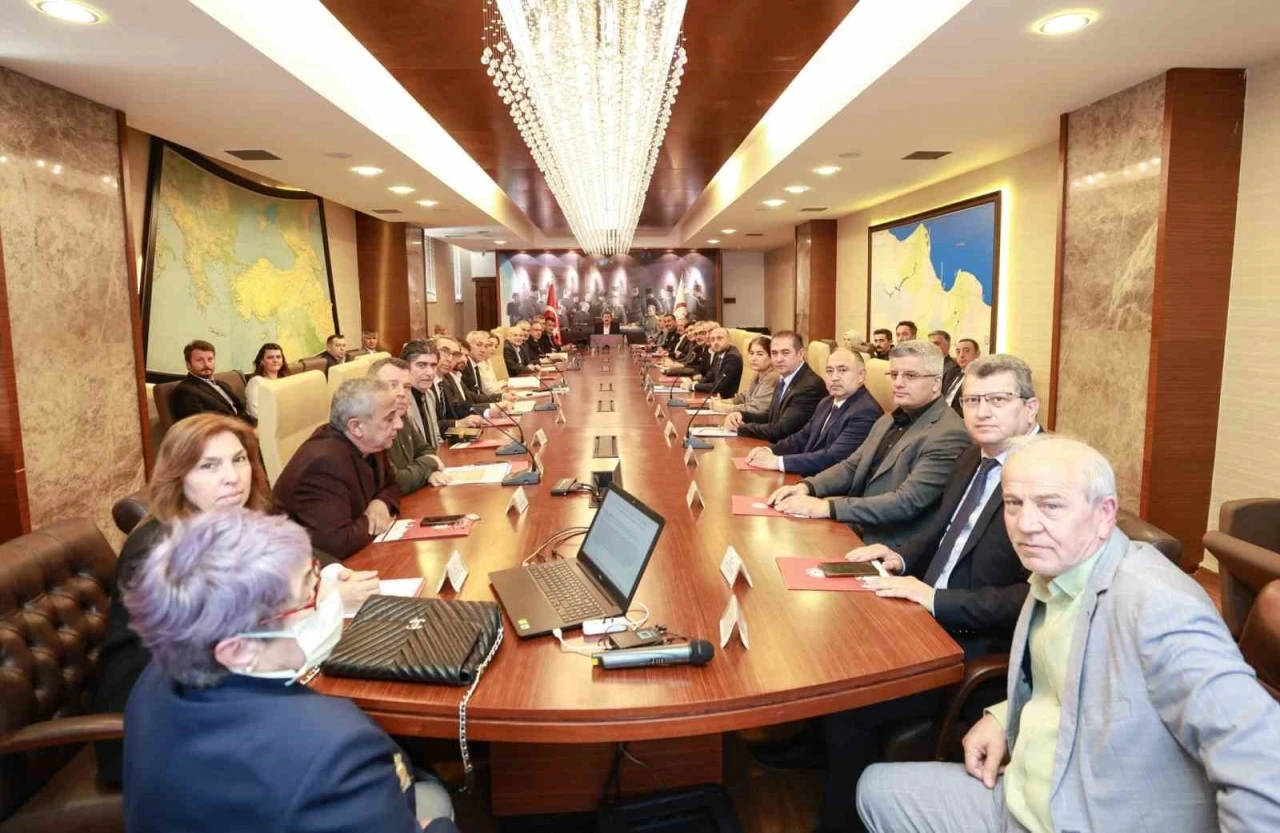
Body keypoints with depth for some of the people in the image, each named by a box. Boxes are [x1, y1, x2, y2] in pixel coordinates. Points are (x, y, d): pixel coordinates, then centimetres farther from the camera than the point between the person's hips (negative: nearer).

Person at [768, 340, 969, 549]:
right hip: (857, 531, 8)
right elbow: (851, 467, 14)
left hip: (894, 551, -7)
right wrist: (806, 486, -6)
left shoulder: (949, 434, -18)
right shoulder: (888, 421, 12)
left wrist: (827, 507, -30)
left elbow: (907, 501, -25)